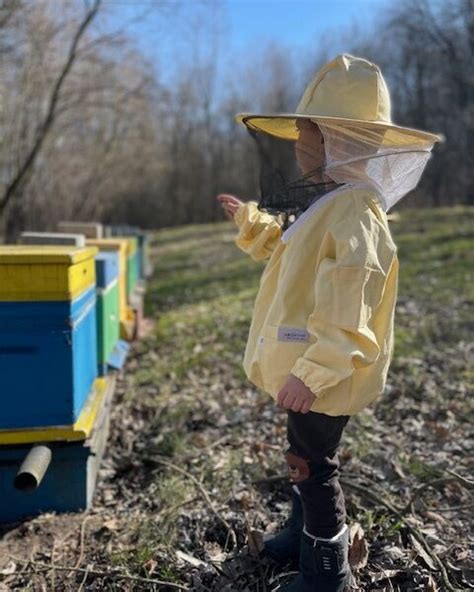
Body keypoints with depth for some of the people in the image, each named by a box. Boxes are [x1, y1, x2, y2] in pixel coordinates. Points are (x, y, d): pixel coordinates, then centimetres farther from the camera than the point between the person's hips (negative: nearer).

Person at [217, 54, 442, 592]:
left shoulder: (355, 212, -24)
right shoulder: (327, 204, 10)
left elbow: (347, 312, -29)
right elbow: (289, 255, 28)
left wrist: (311, 373, -29)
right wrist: (250, 222, 23)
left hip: (322, 376, -10)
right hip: (306, 366, 10)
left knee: (314, 466, 4)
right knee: (304, 456, 24)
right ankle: (303, 533, 45)